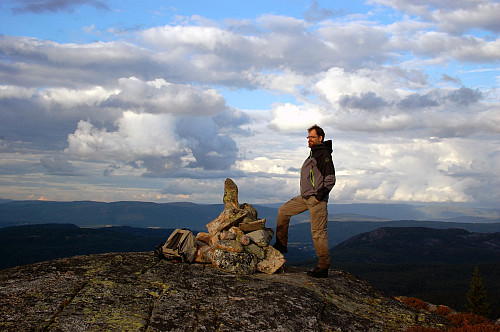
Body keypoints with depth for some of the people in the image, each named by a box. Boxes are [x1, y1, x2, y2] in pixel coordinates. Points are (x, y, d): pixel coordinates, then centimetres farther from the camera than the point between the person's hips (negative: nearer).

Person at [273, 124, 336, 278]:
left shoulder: (324, 154, -11)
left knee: (318, 233, -9)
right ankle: (281, 244, 22)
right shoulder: (314, 153, 19)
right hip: (305, 197, 10)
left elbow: (330, 179, -18)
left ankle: (323, 267, -4)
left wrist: (319, 196, -19)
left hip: (316, 199, -10)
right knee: (283, 211, 15)